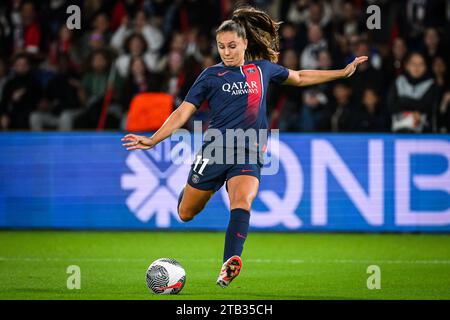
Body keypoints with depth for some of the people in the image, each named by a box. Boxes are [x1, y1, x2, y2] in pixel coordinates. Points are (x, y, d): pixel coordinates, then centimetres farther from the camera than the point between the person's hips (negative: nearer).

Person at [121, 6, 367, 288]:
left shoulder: (262, 68, 9)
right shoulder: (211, 75, 2)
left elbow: (300, 78, 26)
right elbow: (183, 112, -1)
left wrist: (343, 72, 27)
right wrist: (153, 140, -12)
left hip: (249, 155, 1)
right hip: (216, 151, 0)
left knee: (242, 202, -28)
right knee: (186, 214, 8)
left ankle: (229, 264, -43)